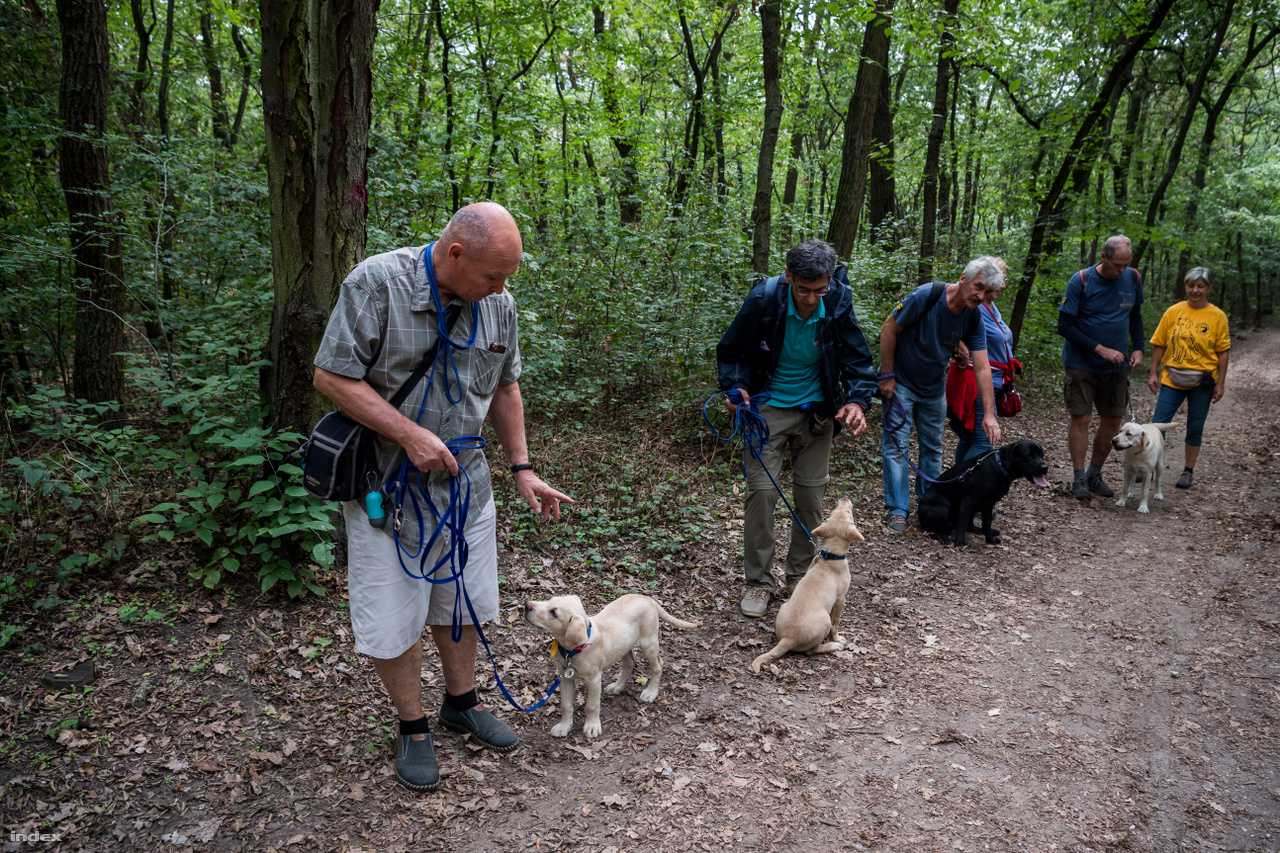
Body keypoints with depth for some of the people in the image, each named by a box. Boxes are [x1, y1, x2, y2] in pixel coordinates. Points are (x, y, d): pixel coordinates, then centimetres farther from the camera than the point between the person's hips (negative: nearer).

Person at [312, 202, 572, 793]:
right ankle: (413, 728, 28)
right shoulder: (376, 283, -20)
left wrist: (522, 468, 6)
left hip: (463, 479, 5)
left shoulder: (498, 302, -3)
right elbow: (331, 376, -18)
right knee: (393, 616, 6)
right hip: (387, 483, -4)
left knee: (460, 602, 19)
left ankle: (462, 703, 41)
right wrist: (410, 434, -24)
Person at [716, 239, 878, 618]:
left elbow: (857, 358, -4)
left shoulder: (838, 302, -15)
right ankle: (758, 581, 8)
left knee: (811, 494, 6)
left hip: (817, 411, 2)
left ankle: (801, 576, 24)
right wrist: (736, 387, -23)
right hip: (769, 407, -2)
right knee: (762, 490, -7)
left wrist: (858, 400, -21)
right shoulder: (763, 299, -19)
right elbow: (730, 351, -6)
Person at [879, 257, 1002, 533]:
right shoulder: (926, 296, -25)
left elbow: (982, 367, -11)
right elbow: (889, 329, -19)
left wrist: (989, 414, -17)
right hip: (900, 382, -5)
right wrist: (887, 376, -16)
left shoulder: (973, 319, -10)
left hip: (934, 387, 5)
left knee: (933, 446, 12)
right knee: (896, 444, -5)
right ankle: (897, 510, 3)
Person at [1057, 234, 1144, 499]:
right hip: (1081, 365, -5)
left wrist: (1138, 348, 3)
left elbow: (1135, 316, 17)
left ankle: (1095, 475, 22)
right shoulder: (1080, 281, -14)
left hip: (1115, 366, 5)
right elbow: (1065, 325, -14)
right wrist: (1100, 349, -17)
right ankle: (1079, 479, 6)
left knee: (1113, 421, 7)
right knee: (1081, 419, -4)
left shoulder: (1133, 279, 1)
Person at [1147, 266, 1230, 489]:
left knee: (1195, 428, 9)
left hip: (1202, 381, -1)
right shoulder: (1174, 311, 1)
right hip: (1173, 378, 1)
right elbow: (1159, 344, 4)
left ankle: (1188, 472, 21)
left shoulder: (1217, 316, -1)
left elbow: (1223, 351, 0)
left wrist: (1220, 383, -4)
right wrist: (1153, 374, 0)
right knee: (1158, 424, -4)